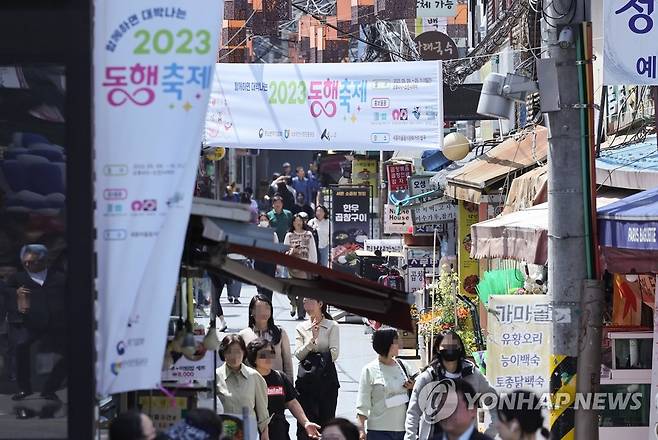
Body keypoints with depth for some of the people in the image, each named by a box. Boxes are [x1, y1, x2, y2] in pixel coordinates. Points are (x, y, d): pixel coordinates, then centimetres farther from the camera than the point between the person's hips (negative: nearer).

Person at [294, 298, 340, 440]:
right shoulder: (301, 327, 8)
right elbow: (298, 354, -3)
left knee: (326, 419, 1)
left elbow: (334, 354, -7)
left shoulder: (332, 326, 1)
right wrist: (311, 340, -16)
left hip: (327, 377, -2)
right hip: (305, 379, 2)